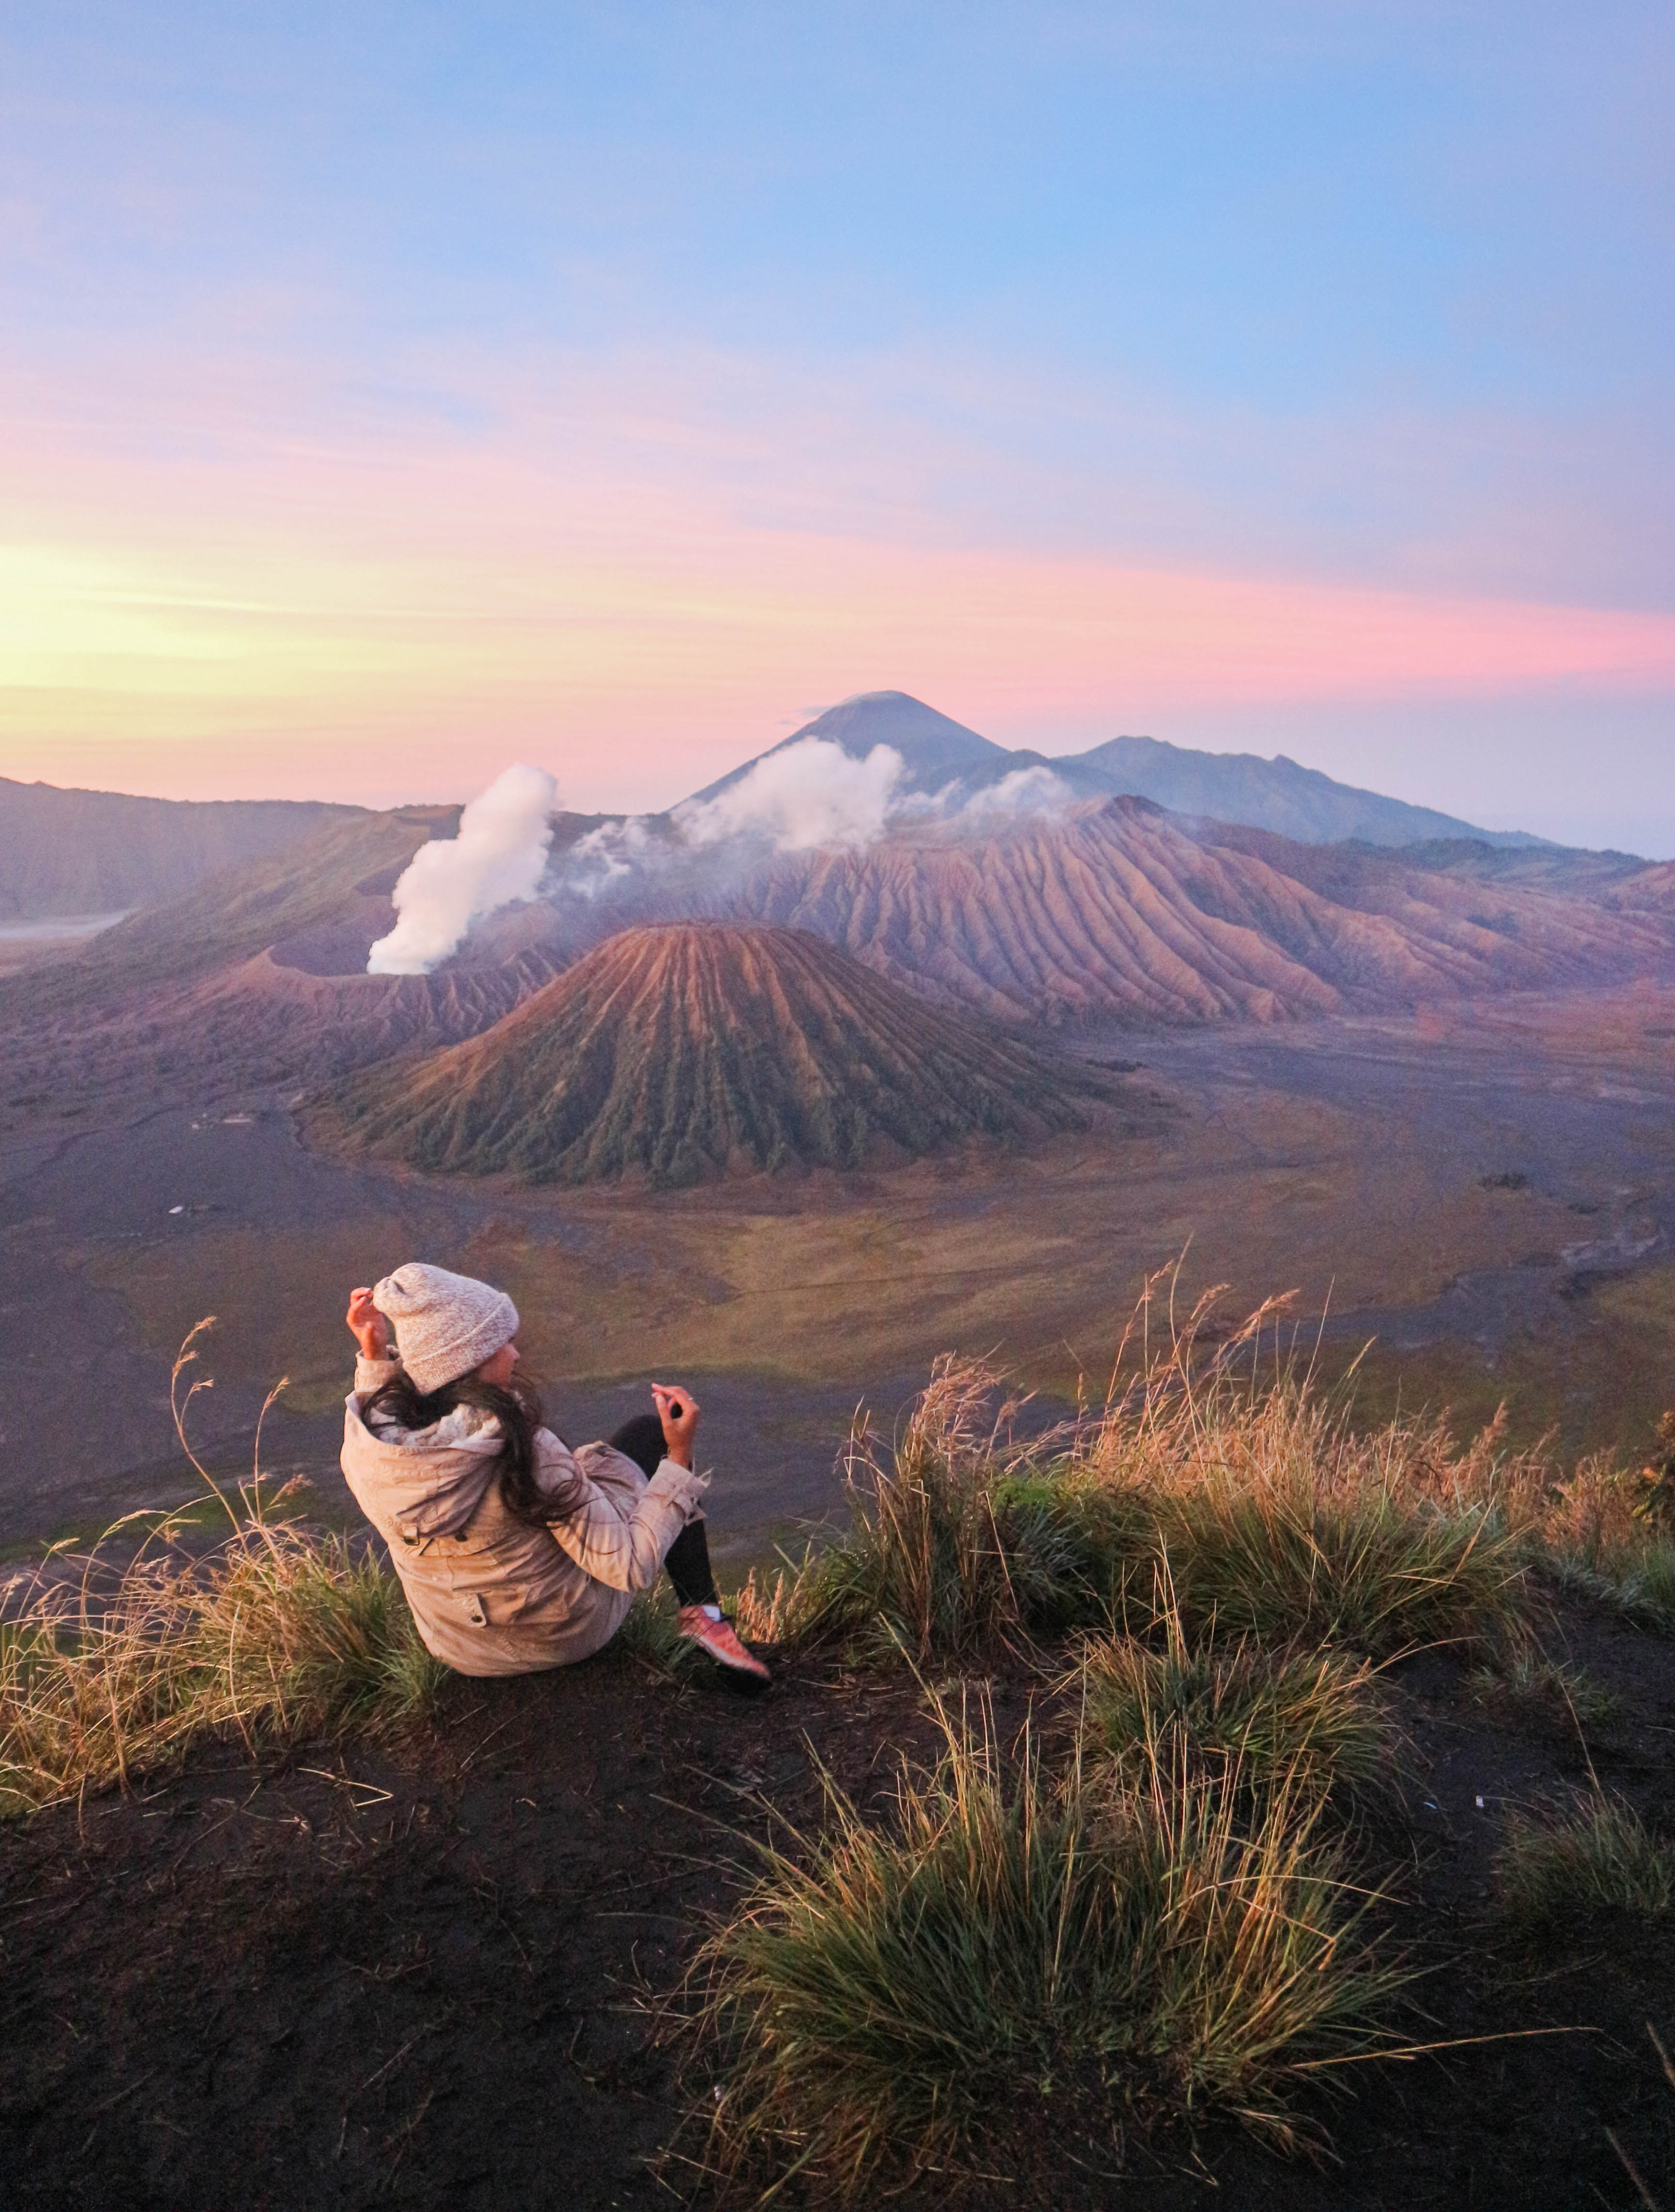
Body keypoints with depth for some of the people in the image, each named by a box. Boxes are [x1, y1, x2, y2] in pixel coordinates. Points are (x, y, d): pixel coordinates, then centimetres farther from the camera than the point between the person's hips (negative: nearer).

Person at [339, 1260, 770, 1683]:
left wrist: (375, 1355, -2)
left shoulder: (364, 1444, -20)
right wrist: (680, 1454, -22)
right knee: (648, 1433, 10)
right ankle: (701, 1614, 12)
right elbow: (632, 1567, -26)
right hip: (567, 1636, -5)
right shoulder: (525, 1455, -35)